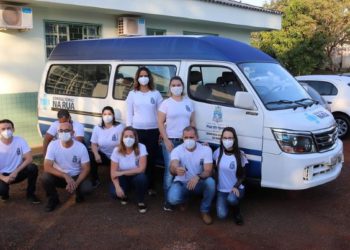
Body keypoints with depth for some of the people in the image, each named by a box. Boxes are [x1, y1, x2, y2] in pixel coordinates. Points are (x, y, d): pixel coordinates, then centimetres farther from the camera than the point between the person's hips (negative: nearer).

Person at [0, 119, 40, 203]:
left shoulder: (20, 141, -12)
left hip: (18, 172, 1)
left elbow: (29, 159, -18)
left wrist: (16, 171, -27)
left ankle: (30, 193, -5)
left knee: (33, 168, -28)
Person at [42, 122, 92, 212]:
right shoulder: (53, 145, -17)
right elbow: (47, 167, -25)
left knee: (87, 188, -29)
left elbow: (86, 168, -12)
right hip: (59, 176, 1)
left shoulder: (81, 147, -17)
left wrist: (76, 183, -28)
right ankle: (53, 199, 0)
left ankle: (78, 193, 11)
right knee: (46, 177, -30)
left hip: (76, 176, -1)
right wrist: (65, 176, -36)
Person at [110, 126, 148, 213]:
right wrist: (117, 187, -31)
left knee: (141, 177, -35)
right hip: (122, 178, 1)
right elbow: (113, 172, -14)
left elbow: (141, 169, -25)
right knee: (114, 192, -28)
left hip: (136, 176, -1)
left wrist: (122, 173, -26)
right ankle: (123, 196, 12)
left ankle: (141, 201, -7)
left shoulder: (141, 147, -19)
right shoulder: (117, 150, -14)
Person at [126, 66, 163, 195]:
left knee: (151, 159, 3)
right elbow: (129, 114, 7)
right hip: (137, 131, 0)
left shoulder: (156, 94, 5)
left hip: (153, 131, 0)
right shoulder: (132, 94, 6)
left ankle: (150, 186, 12)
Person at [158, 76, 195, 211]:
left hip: (186, 140, 3)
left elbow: (192, 121, 14)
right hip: (170, 140, -3)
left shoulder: (188, 102, 10)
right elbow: (160, 123, -3)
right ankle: (168, 200, 4)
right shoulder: (166, 103, -1)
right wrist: (166, 140, -11)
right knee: (170, 170, -4)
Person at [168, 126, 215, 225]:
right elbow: (172, 168, -35)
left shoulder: (206, 149, -15)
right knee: (173, 199, -31)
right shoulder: (177, 150, -17)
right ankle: (184, 198, 11)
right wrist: (176, 170, -61)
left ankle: (205, 211, -6)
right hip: (182, 183, 0)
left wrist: (198, 177, -45)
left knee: (210, 182, -33)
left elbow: (208, 171, -22)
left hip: (199, 183, 1)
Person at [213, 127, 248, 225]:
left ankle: (237, 212, 0)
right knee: (222, 215, -18)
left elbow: (243, 175, -2)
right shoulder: (218, 152, -6)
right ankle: (226, 202, 18)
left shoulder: (240, 155, -10)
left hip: (236, 189, -1)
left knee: (231, 199, -36)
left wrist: (236, 187, -19)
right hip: (221, 190, 2)